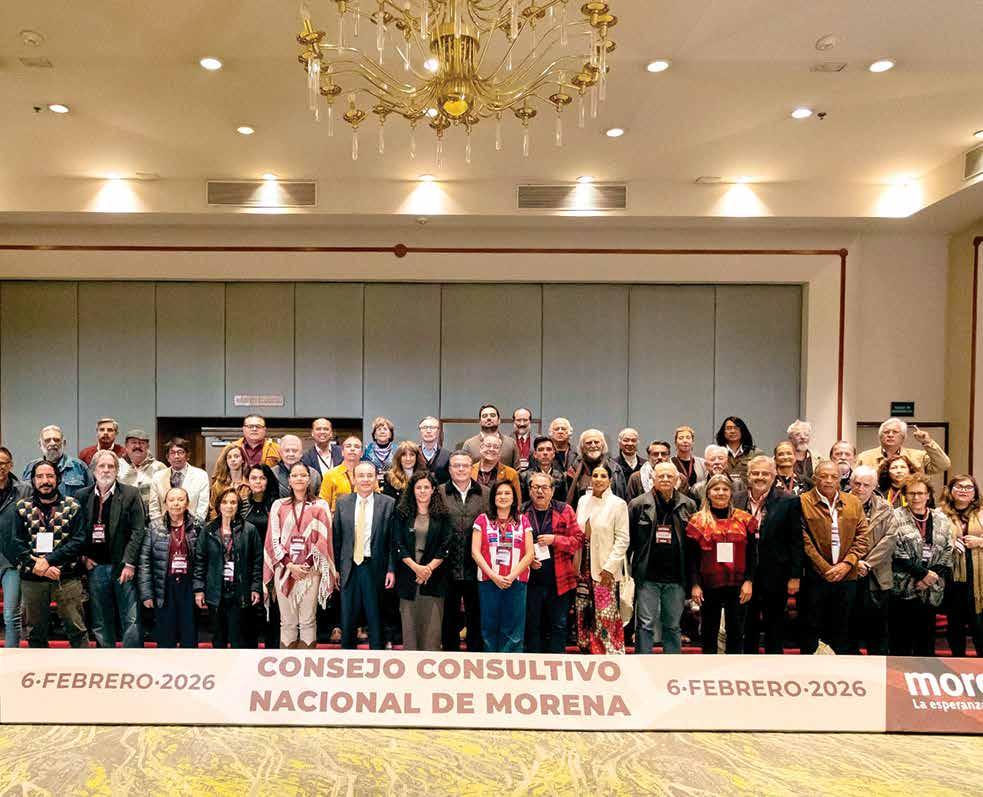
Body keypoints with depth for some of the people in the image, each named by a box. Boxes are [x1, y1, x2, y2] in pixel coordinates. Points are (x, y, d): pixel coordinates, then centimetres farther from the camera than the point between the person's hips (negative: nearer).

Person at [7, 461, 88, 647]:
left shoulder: (72, 506, 1)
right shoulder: (22, 507, 6)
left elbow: (78, 540, -7)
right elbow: (15, 543, -1)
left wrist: (48, 560, -17)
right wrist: (37, 566, -14)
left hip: (67, 578, -2)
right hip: (32, 579, 2)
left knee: (77, 630, 1)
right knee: (35, 633, 14)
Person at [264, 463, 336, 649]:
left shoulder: (320, 505, 5)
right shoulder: (279, 505, 8)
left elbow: (323, 538, -1)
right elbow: (273, 538, 3)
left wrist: (307, 564, -10)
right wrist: (289, 565, -7)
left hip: (311, 569, -1)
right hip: (284, 569, 1)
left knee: (308, 621, 1)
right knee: (287, 622, 5)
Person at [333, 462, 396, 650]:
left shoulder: (388, 503, -1)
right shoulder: (342, 503, 5)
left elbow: (393, 540, -2)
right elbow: (336, 538, 7)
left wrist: (391, 569, -7)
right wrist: (335, 567, 2)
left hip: (375, 568, -2)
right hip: (349, 567, 2)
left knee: (375, 617, 8)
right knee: (347, 618, 10)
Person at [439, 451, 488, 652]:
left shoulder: (485, 494, 6)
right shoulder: (439, 493, 2)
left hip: (476, 566, 1)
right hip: (449, 566, -1)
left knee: (476, 614, 10)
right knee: (449, 615, 11)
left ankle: (475, 651, 24)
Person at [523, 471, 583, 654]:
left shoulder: (564, 510, 1)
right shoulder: (522, 513, 2)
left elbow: (578, 539, -1)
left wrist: (555, 539, -14)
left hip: (559, 580, 0)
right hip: (531, 580, 1)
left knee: (559, 626, 7)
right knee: (532, 626, 10)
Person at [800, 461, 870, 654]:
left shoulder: (854, 502, 9)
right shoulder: (803, 502, -4)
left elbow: (863, 537, 5)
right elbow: (804, 541, -9)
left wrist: (847, 563, -7)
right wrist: (826, 569, -12)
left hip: (847, 577, 4)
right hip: (815, 577, -3)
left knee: (841, 631, 12)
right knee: (811, 629, 4)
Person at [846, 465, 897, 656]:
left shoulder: (884, 509, 5)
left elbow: (890, 537, -4)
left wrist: (868, 563, -12)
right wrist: (852, 562, -14)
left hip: (876, 579, 1)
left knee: (877, 631, 6)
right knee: (849, 630, 7)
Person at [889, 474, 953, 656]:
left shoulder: (941, 519, 9)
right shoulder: (897, 517, -3)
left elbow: (947, 552, 6)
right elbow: (897, 552, -9)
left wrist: (933, 576, -7)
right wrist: (923, 573, -12)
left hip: (931, 591, 3)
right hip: (903, 588, -3)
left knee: (926, 640, 10)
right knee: (901, 641, 1)